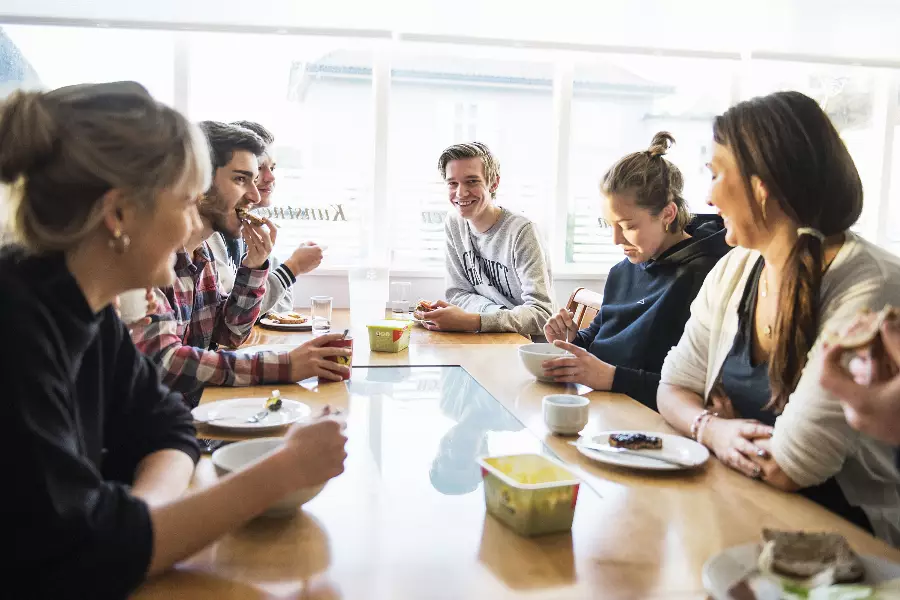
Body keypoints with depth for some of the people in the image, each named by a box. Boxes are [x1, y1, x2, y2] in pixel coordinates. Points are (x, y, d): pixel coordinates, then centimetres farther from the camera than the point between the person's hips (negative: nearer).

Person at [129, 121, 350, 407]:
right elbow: (161, 361, -28)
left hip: (197, 408, 7)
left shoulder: (203, 251, 8)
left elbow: (229, 334, 14)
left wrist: (254, 266, -3)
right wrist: (283, 366, -28)